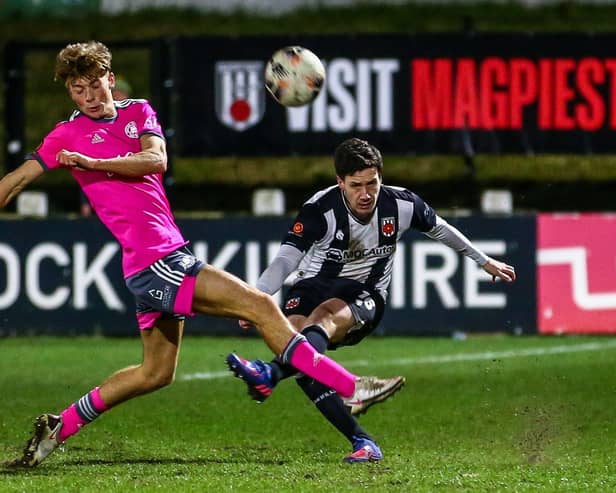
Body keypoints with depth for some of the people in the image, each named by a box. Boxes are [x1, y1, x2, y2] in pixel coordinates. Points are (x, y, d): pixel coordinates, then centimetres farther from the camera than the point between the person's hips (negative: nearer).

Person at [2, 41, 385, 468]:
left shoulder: (139, 112, 13)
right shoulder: (68, 135, -1)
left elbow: (156, 160, -5)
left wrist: (94, 163, -15)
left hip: (169, 254, 8)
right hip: (155, 260, -8)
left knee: (156, 373, 18)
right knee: (262, 307, -13)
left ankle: (60, 427, 22)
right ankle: (351, 388, -14)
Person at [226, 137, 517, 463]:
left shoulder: (402, 204, -8)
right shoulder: (320, 210, -18)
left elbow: (440, 229, 13)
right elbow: (285, 260, -23)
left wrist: (484, 262, 25)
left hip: (364, 296, 0)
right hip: (313, 286, 0)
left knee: (325, 315, -35)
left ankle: (269, 375, -64)